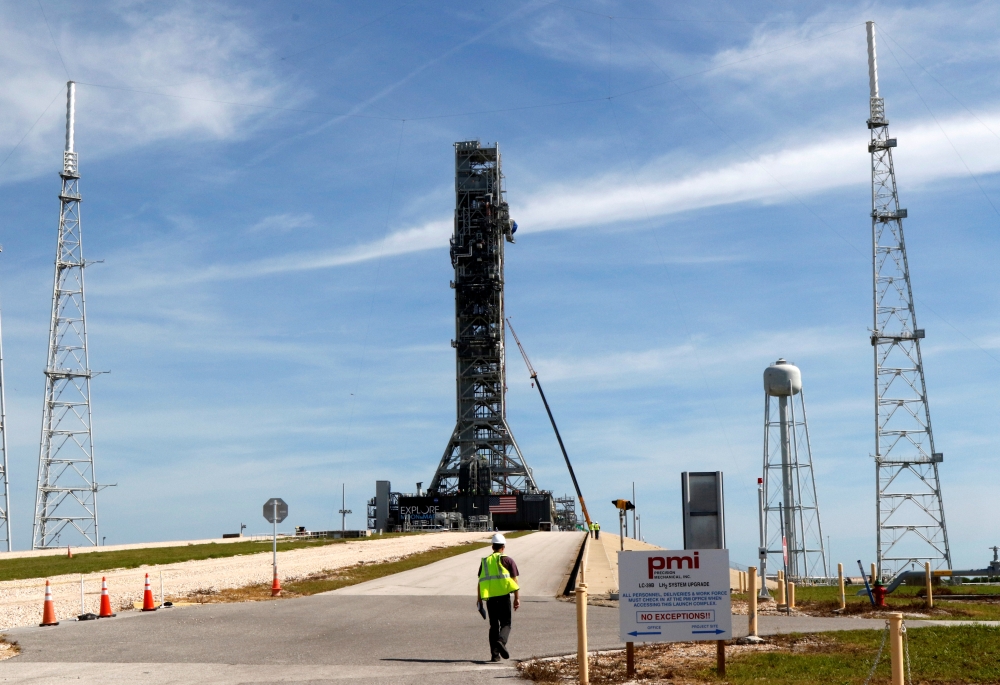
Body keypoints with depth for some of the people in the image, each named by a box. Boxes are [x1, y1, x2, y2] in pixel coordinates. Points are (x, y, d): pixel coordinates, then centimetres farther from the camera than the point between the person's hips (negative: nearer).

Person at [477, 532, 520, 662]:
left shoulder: (485, 561, 12)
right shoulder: (507, 560, 1)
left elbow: (480, 582, 12)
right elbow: (514, 580, -5)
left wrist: (479, 599, 18)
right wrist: (517, 598, -4)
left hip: (490, 597, 3)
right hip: (503, 596, -3)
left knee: (493, 625, 12)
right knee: (505, 623, 4)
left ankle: (494, 654, 6)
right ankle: (501, 641, -25)